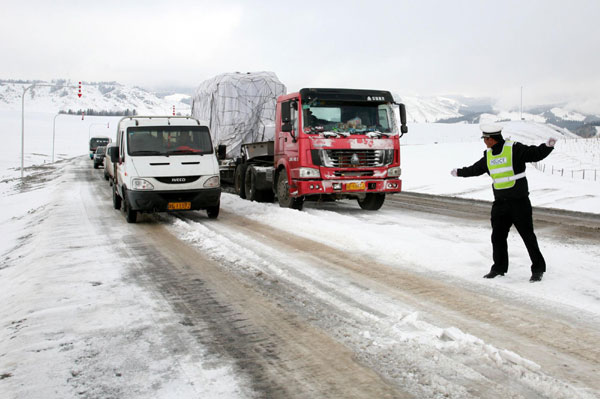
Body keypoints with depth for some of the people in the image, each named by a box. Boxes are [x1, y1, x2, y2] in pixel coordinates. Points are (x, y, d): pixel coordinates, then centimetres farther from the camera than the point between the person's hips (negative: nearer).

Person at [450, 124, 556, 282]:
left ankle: (538, 269, 10)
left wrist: (548, 146, -32)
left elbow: (535, 154, -14)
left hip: (519, 202, -6)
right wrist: (459, 172, 36)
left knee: (527, 235, -2)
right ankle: (499, 267, 26)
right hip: (500, 203, 6)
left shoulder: (514, 149, -11)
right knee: (497, 236, 10)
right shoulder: (488, 156, 8)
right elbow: (476, 169, 24)